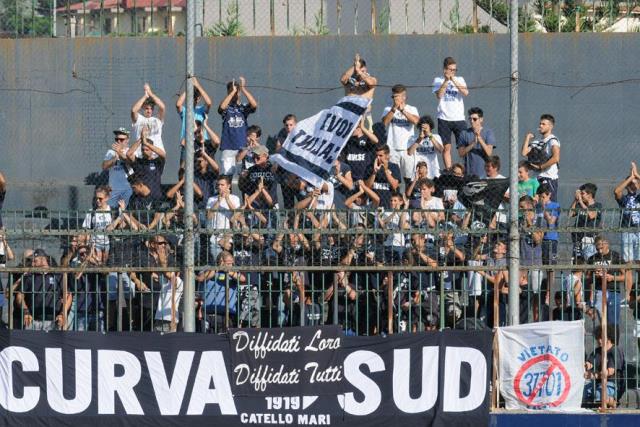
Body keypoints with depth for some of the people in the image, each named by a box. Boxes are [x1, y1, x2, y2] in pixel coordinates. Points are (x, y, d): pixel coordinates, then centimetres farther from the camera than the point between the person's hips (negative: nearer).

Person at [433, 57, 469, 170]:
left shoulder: (459, 80, 9)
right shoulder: (438, 80, 5)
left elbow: (466, 93, -7)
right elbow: (439, 95, -10)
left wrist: (454, 81, -14)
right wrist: (446, 81, -15)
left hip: (459, 118, 1)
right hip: (444, 118, -1)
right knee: (446, 147, 0)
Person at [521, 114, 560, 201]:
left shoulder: (553, 141, -6)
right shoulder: (537, 142, 17)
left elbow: (556, 158, -21)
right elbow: (524, 153, 6)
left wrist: (540, 167, -16)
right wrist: (527, 138, 8)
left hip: (549, 178, -7)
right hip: (538, 178, 7)